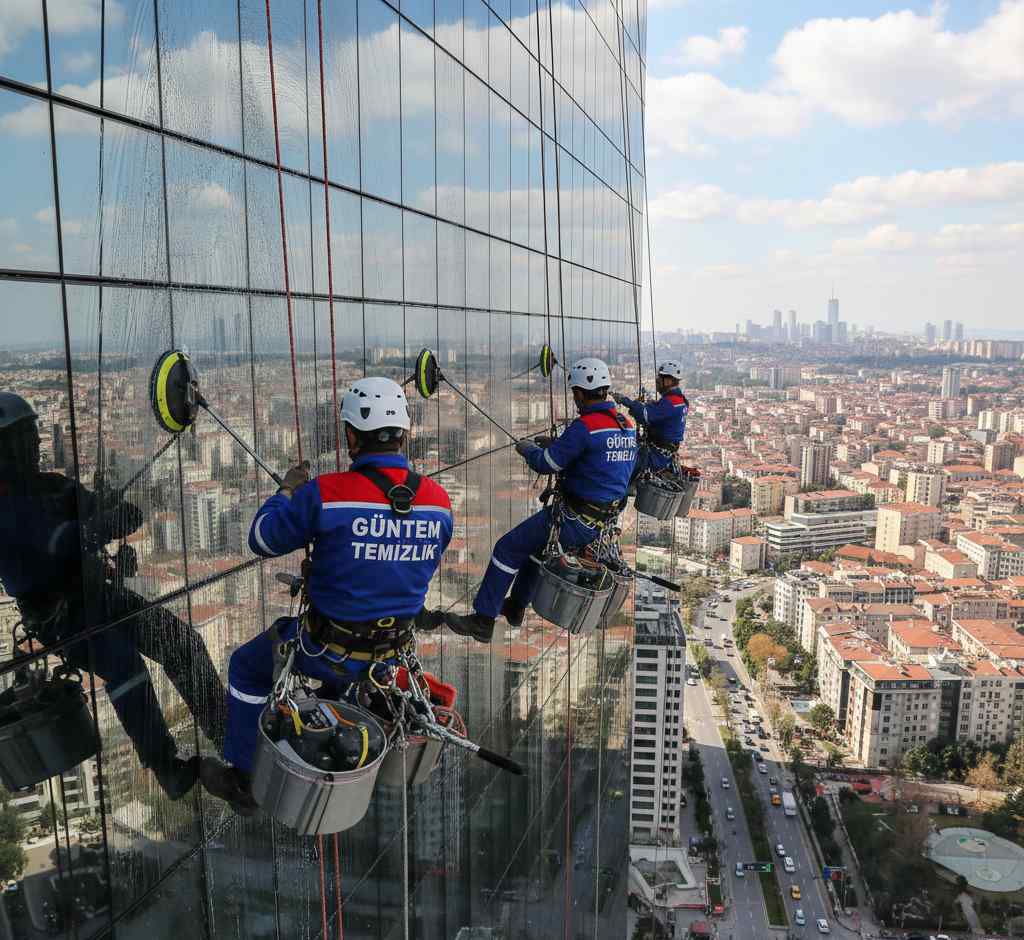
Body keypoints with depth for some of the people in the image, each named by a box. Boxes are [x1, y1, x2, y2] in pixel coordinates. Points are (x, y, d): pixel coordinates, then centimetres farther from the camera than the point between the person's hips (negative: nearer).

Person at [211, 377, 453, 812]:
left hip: (328, 652, -4)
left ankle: (245, 777, 34)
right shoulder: (438, 500, -10)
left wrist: (287, 491, 8)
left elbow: (263, 539, -8)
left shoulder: (325, 493, -24)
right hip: (393, 653, 5)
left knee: (247, 666, 25)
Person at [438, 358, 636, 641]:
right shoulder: (627, 426, 4)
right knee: (535, 541, 30)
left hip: (578, 521, -9)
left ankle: (482, 622, 8)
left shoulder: (584, 427, -21)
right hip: (606, 518, 9)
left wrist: (528, 448, 8)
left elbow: (546, 463, -14)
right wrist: (555, 444, 18)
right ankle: (515, 607, 40)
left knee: (508, 549, 2)